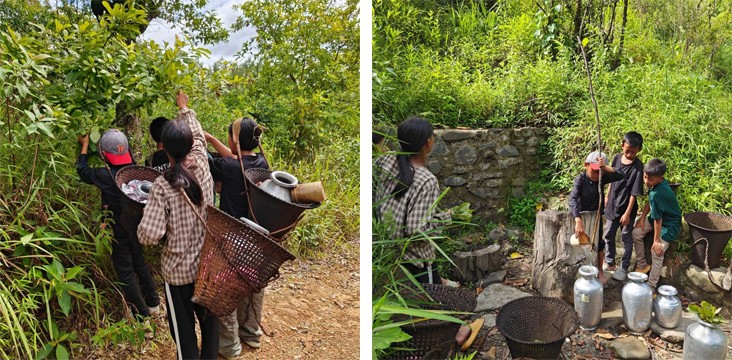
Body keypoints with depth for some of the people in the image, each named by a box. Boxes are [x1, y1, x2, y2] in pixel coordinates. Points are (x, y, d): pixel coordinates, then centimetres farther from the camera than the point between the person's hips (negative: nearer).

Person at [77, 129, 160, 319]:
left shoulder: (106, 175, -23)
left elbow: (83, 170, -4)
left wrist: (85, 145, 7)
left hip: (118, 229, -5)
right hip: (135, 224, 5)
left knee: (125, 271, 7)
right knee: (139, 262, 22)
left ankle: (141, 313, 13)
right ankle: (153, 303, 30)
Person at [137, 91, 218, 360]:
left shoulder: (162, 185, -20)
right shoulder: (202, 166, -9)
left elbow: (149, 236, -21)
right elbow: (198, 135, 12)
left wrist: (147, 213, -1)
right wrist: (185, 109, 28)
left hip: (178, 270, -4)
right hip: (208, 264, 4)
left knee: (184, 329, 13)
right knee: (209, 320, 22)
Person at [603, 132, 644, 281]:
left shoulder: (638, 167, -20)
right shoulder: (617, 158, -3)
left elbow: (634, 193, -17)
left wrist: (627, 213, -17)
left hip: (626, 207, -5)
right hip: (612, 205, 5)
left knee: (626, 238, 9)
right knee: (608, 235, 15)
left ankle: (624, 268, 22)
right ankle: (610, 262, 32)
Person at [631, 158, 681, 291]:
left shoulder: (657, 194, -37)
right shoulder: (659, 183, -11)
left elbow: (658, 220, -29)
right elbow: (649, 201, 7)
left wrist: (656, 241, -20)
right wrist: (643, 217, 3)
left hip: (669, 225, -9)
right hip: (659, 217, 9)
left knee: (657, 253, -11)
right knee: (636, 233, 4)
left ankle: (651, 287, 3)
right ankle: (642, 265, 20)